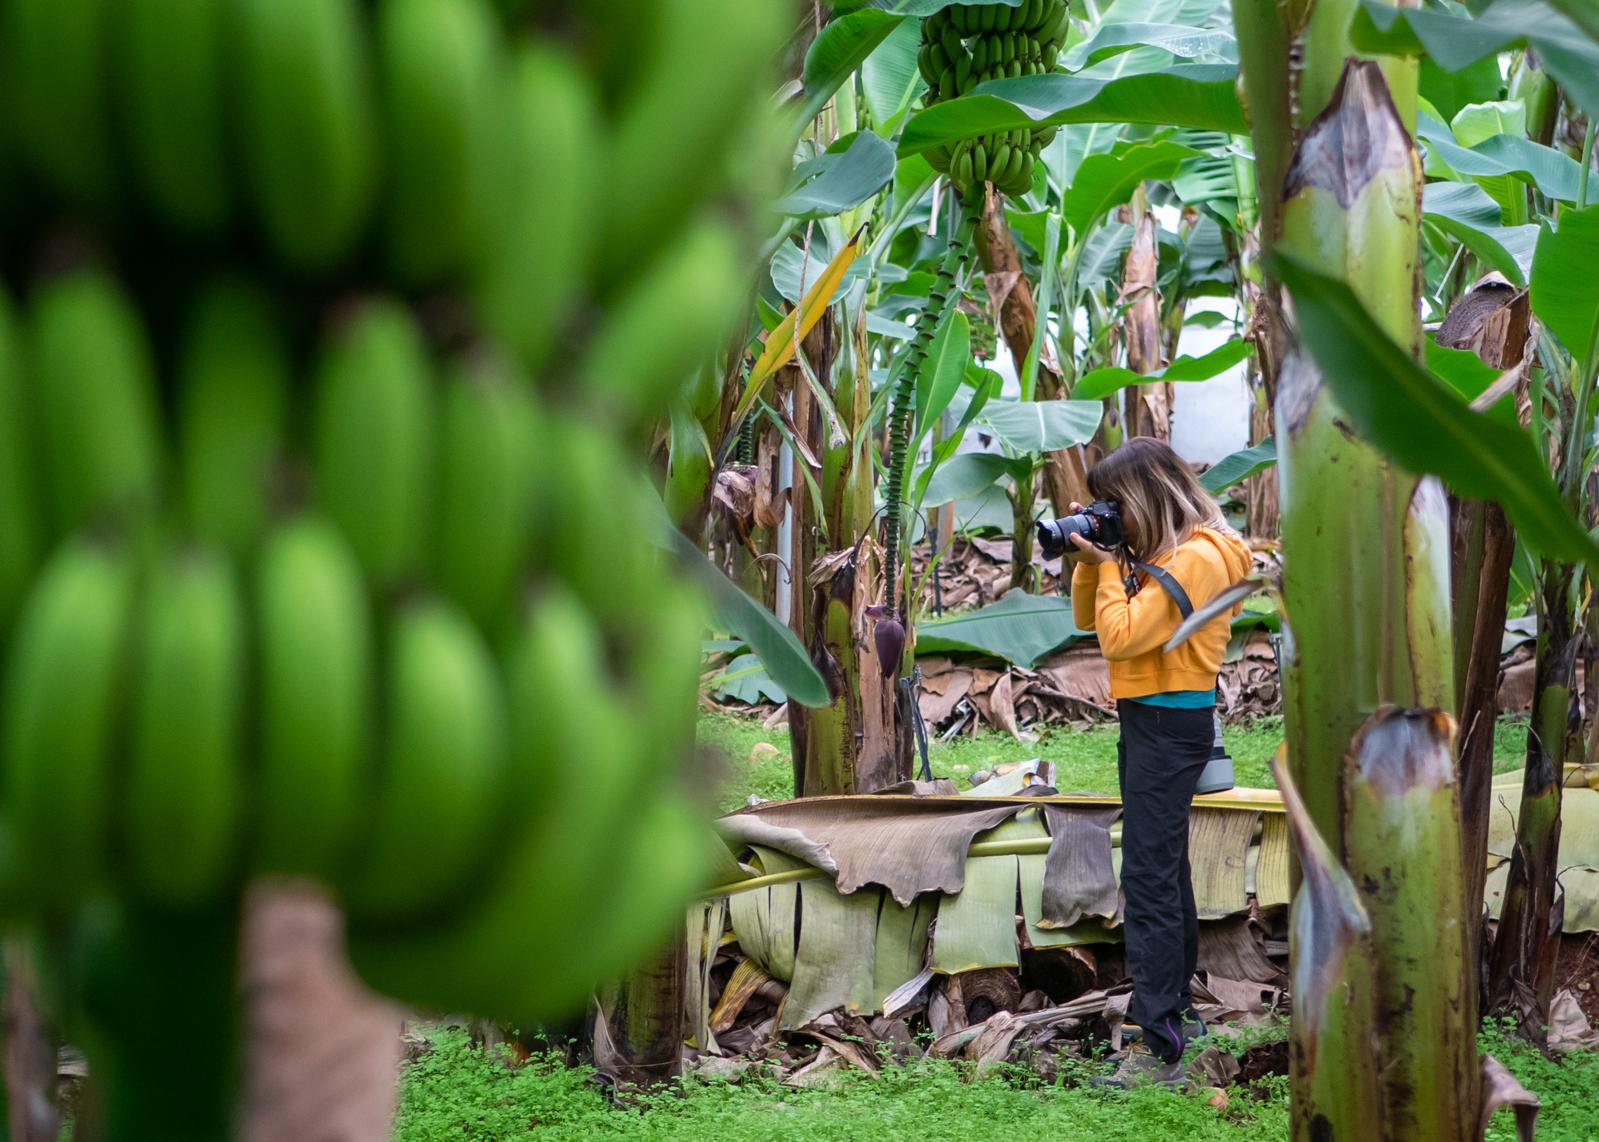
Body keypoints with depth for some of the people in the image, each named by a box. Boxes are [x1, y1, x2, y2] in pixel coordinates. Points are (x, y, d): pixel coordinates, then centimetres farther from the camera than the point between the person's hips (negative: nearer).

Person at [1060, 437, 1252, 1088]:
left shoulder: (1196, 558, -18)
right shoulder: (1155, 553, 11)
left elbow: (1120, 637, -24)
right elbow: (1088, 620, 15)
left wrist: (1109, 566, -12)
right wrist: (1088, 561, 1)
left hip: (1169, 726, -11)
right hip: (1148, 719, 11)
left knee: (1148, 880, -13)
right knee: (1167, 870, 19)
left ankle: (1160, 1051, -15)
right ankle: (1176, 1010, 31)